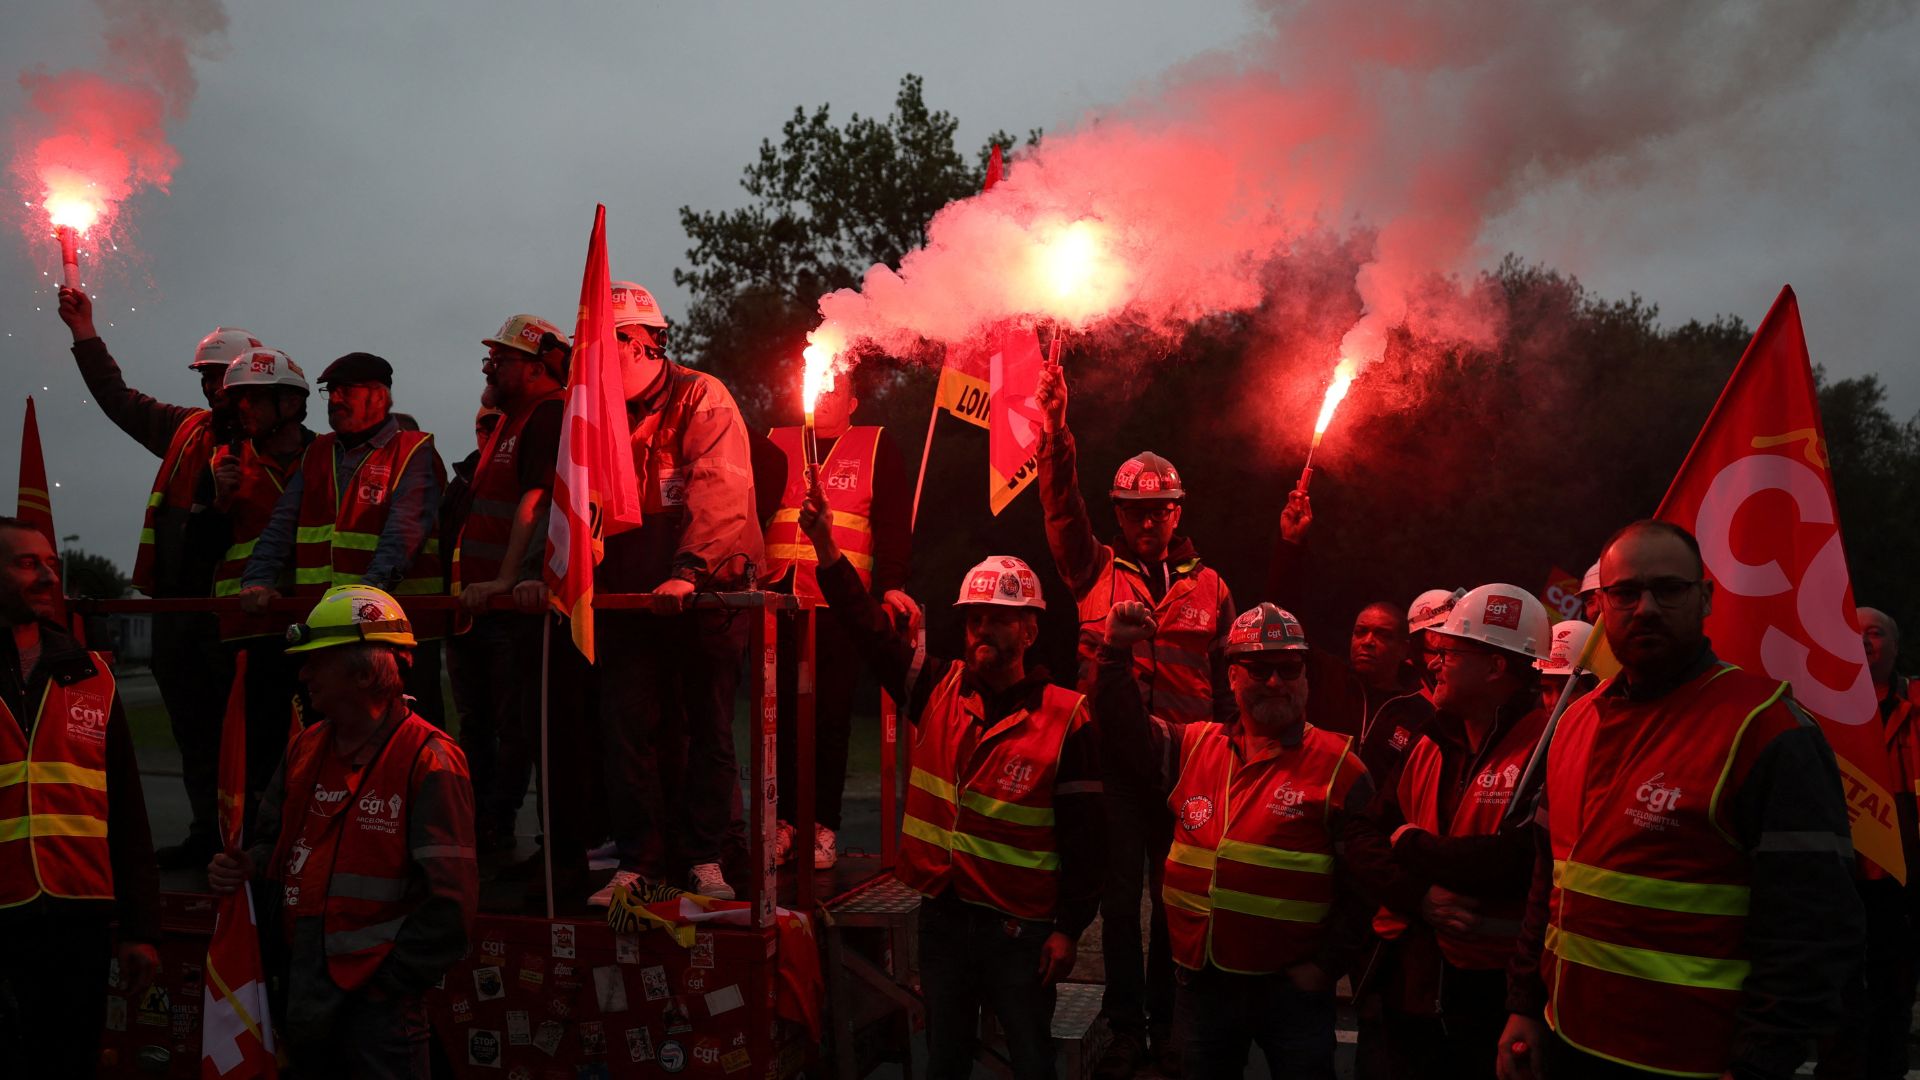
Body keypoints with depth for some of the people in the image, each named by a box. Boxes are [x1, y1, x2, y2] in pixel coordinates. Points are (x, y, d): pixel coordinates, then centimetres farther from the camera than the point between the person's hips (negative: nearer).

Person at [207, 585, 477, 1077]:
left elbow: (450, 902, -19)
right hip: (302, 992, 7)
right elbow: (275, 839, 23)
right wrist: (246, 866, 0)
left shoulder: (428, 762, -15)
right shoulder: (306, 749, 9)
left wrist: (388, 983, -15)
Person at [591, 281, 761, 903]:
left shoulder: (701, 398, -8)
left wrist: (687, 571, -32)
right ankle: (640, 862, 11)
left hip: (707, 594, -4)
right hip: (628, 595, 4)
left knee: (708, 727, 4)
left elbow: (719, 493, -21)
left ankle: (707, 857, 15)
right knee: (627, 729, 2)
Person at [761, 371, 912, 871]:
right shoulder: (777, 444, 17)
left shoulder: (877, 447, 9)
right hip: (779, 600, 3)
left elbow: (893, 521, 1)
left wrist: (891, 584, -11)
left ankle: (823, 826, 7)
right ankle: (783, 821, 10)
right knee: (780, 711, 2)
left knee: (831, 713, -1)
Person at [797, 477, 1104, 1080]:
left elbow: (1085, 834, -9)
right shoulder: (940, 689, 2)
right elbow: (870, 633, -3)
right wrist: (826, 548, -13)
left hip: (1020, 925, -4)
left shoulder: (1067, 719, -10)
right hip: (943, 913, 4)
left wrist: (1069, 929, -10)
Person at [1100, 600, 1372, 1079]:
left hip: (1292, 986, -4)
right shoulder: (1195, 747, 7)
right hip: (1202, 983, 4)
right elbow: (1126, 732, 12)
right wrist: (1116, 652, 0)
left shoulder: (1337, 765, -6)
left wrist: (1327, 964, -9)